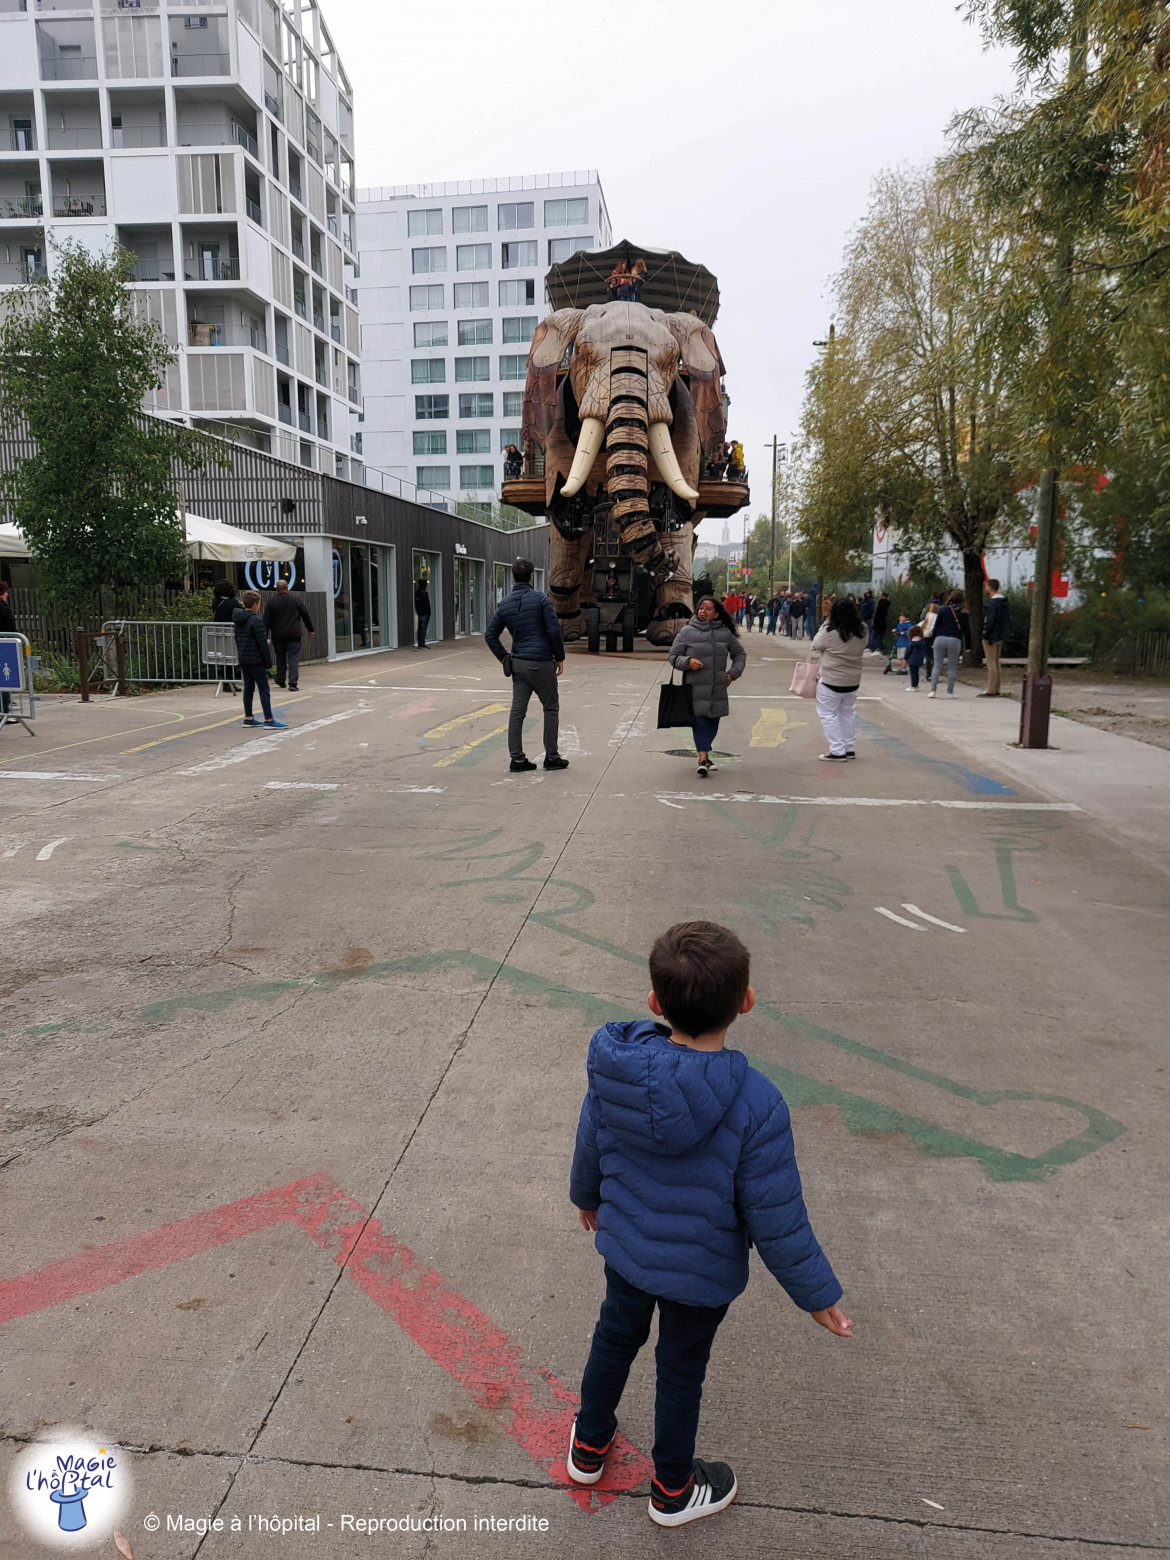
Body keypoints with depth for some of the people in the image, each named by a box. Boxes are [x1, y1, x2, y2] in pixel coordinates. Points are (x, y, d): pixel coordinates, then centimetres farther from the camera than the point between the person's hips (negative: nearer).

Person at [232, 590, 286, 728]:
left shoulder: (237, 618, 8)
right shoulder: (256, 620, -15)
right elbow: (262, 643, -14)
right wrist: (268, 661, -9)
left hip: (242, 659, 8)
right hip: (255, 660, -8)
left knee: (248, 687, 14)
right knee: (264, 689, -5)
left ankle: (248, 718, 17)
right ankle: (269, 719, -7)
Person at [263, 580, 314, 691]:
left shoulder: (271, 601, -2)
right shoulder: (296, 600, 1)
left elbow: (266, 620, -3)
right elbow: (306, 616, 8)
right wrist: (310, 629, 21)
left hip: (278, 636, 1)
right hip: (294, 636, -1)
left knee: (280, 659, 14)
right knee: (293, 659, -2)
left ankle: (280, 681, 25)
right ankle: (293, 683, -12)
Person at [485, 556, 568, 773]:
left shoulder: (504, 604, 7)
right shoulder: (540, 598, -9)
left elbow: (490, 635, 8)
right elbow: (554, 631, -12)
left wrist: (504, 658, 12)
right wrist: (559, 657, -2)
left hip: (518, 663, 5)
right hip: (541, 662, -5)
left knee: (517, 711, 6)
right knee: (551, 708, 8)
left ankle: (517, 758, 7)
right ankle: (551, 757, 11)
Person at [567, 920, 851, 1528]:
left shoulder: (615, 1067, -22)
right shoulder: (755, 1106, -35)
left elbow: (590, 1149, -3)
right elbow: (776, 1220, -24)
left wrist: (586, 1195, 19)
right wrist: (816, 1293, -6)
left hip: (623, 1245, 3)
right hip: (702, 1272, -3)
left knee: (615, 1336, 30)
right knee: (681, 1371, 22)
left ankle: (589, 1446, 55)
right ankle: (672, 1490, 50)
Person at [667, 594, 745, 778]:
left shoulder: (725, 633, 6)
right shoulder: (687, 631, -2)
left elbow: (740, 654, 20)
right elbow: (673, 656, 2)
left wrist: (733, 673, 6)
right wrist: (688, 661, -16)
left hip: (718, 689, 3)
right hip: (695, 687, -3)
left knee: (713, 722, 10)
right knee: (700, 720, -13)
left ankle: (704, 753, 29)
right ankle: (703, 758, -15)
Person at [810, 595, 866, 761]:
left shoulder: (830, 631, -18)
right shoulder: (861, 632, -1)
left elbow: (816, 646, -4)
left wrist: (825, 623, 0)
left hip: (831, 681, -6)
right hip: (853, 681, 6)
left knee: (829, 715, 2)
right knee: (848, 714, 19)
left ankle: (837, 751, -1)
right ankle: (850, 748, 26)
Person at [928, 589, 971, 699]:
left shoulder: (942, 610, 3)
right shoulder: (964, 613, 6)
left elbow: (936, 627, 3)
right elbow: (967, 630, 8)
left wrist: (932, 642, 9)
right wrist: (968, 645, 13)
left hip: (940, 639, 0)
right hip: (955, 641, 0)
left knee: (937, 665, 4)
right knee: (952, 667, 6)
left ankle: (933, 690, -5)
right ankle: (950, 692, 8)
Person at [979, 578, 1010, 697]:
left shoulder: (993, 603, -17)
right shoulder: (1003, 602, 12)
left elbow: (990, 621, -21)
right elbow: (1007, 620, 15)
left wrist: (985, 635, -14)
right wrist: (1003, 633, 16)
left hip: (991, 637, -9)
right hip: (1000, 637, 9)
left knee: (991, 664, -7)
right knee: (996, 663, 15)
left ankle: (990, 691, -5)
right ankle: (995, 690, 20)